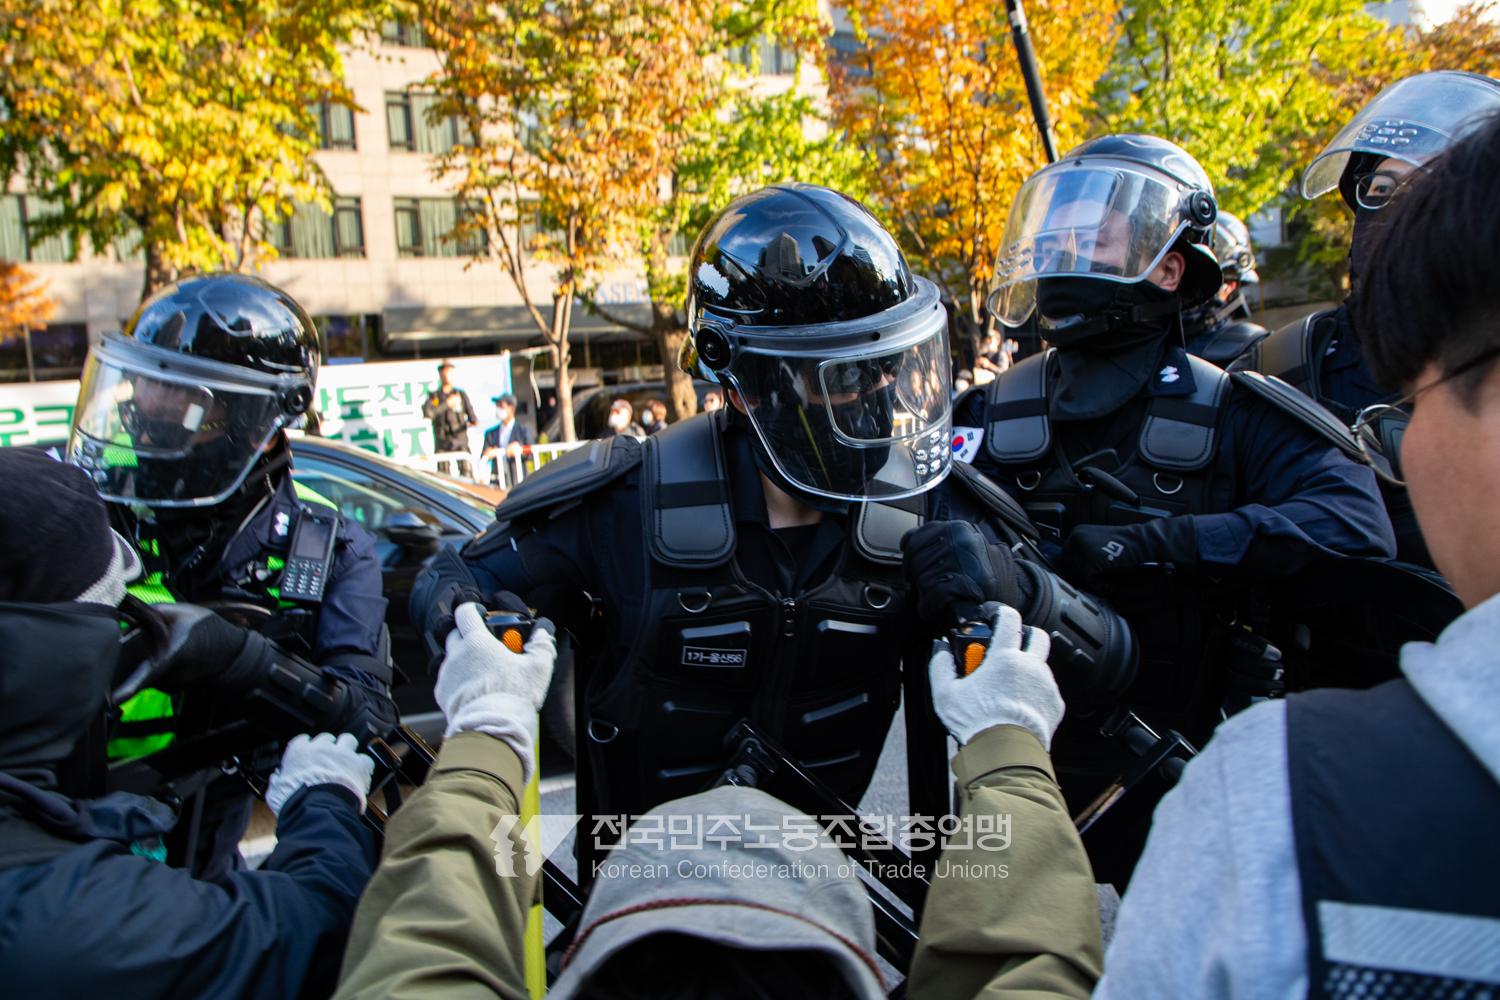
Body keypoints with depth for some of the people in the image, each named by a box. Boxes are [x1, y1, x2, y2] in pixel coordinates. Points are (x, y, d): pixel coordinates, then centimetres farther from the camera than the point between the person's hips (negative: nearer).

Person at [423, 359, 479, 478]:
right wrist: (447, 404, -13)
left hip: (461, 440, 0)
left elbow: (470, 413, 5)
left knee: (467, 471, -12)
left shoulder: (461, 394, 9)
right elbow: (427, 412, -11)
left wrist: (474, 421, -12)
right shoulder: (434, 396, 7)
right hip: (442, 442, 0)